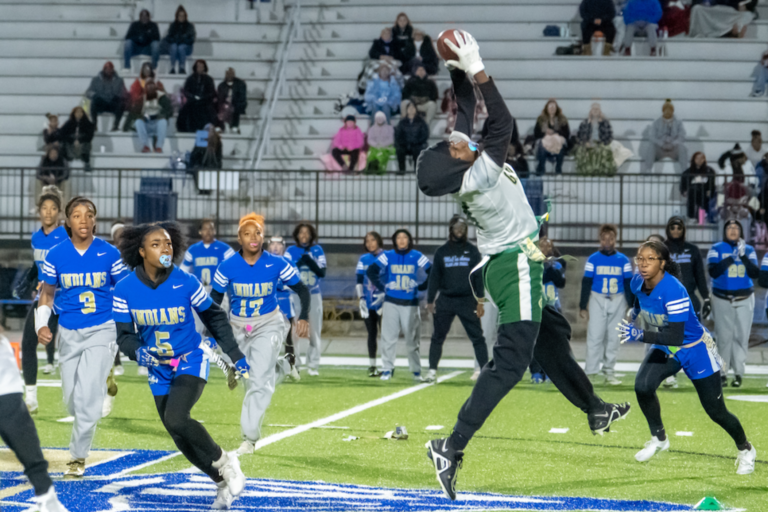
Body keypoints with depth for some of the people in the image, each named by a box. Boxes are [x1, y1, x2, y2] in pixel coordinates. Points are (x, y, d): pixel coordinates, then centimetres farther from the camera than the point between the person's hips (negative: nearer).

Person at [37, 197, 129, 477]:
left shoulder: (109, 254, -6)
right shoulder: (56, 255, -2)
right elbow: (47, 294, 8)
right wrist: (41, 325, -6)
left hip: (101, 330, -3)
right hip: (69, 334, 3)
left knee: (88, 396, -15)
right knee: (72, 399, 9)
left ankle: (78, 456, -3)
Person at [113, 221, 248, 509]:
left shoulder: (185, 283, -15)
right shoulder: (125, 290, -11)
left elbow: (214, 317, 0)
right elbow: (124, 335, -6)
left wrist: (235, 355, 2)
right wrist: (138, 352, -29)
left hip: (191, 362, -4)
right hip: (159, 369, 4)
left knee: (176, 419, -26)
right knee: (180, 437, 6)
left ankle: (225, 463, -5)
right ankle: (222, 483, 26)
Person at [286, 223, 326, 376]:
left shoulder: (317, 250, 3)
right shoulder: (291, 251, 1)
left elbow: (322, 272, -3)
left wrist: (311, 262, -18)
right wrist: (299, 263, -25)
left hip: (314, 296, 1)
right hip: (296, 295, -1)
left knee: (314, 332, 4)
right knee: (293, 331, -5)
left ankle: (313, 365, 11)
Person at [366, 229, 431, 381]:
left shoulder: (417, 257, 1)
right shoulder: (387, 256, 1)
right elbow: (371, 271, 3)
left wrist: (422, 287, -1)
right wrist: (381, 288, 0)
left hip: (411, 303, 0)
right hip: (391, 302, 0)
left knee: (412, 339, 4)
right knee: (388, 337, -2)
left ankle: (416, 371, 11)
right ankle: (387, 369, 3)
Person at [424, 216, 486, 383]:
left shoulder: (472, 251, 7)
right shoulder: (442, 251, 9)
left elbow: (479, 277, 4)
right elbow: (434, 277, 8)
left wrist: (480, 302, -3)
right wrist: (430, 301, 1)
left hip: (467, 301, -1)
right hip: (445, 300, 1)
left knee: (477, 337, -3)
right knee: (437, 337, 3)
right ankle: (432, 371, 10)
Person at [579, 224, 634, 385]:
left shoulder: (623, 260, 4)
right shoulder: (593, 260, 0)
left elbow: (628, 284, 6)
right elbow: (586, 283, 1)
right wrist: (582, 306, -3)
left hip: (618, 301, 2)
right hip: (597, 300, -2)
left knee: (613, 338, 5)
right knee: (595, 336, -8)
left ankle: (609, 371, 12)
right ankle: (591, 372, -8)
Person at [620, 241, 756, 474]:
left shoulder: (674, 291, -35)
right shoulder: (638, 282, -13)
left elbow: (675, 337, -39)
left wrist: (640, 335, -45)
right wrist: (635, 312, -1)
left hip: (695, 349, -6)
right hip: (666, 349, 6)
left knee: (715, 410, 3)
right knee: (643, 385, -20)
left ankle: (745, 450, 29)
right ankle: (659, 438, 2)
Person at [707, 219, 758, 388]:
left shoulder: (749, 250, 6)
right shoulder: (716, 249, 1)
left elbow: (755, 274, -3)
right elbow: (713, 271, -13)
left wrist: (743, 256, -14)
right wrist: (732, 257, -18)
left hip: (744, 299, 1)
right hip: (722, 299, -1)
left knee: (741, 336, -3)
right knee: (724, 336, -5)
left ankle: (738, 373, 1)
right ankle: (722, 372, 1)